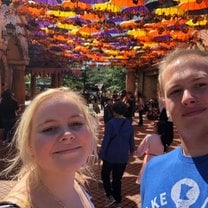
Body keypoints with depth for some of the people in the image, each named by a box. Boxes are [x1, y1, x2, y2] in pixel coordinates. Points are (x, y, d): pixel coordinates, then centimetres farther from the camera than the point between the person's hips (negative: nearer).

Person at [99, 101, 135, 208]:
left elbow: (106, 140, -14)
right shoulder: (129, 124, 1)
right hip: (123, 156, 4)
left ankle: (110, 196, 4)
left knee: (105, 175, 16)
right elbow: (131, 139, 12)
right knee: (117, 179, 16)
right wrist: (131, 149, 31)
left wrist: (101, 153, -5)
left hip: (110, 155, -4)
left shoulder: (111, 123, -14)